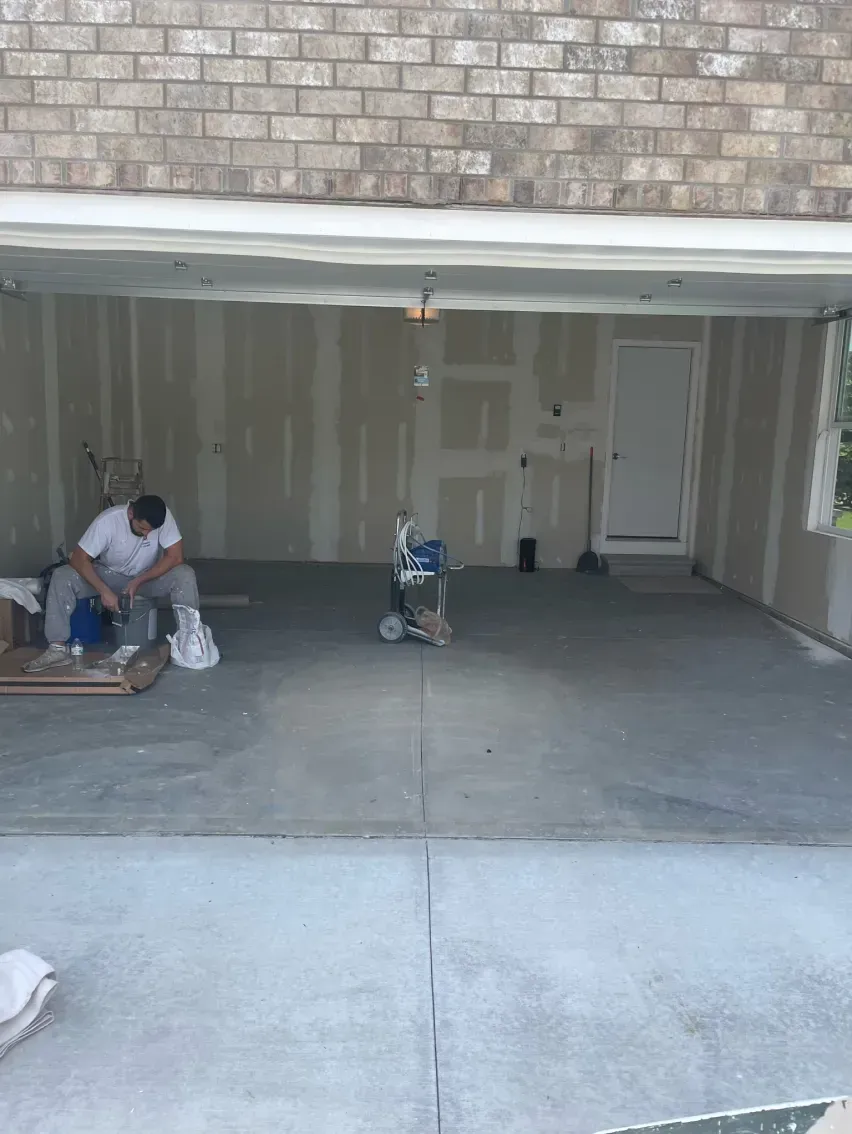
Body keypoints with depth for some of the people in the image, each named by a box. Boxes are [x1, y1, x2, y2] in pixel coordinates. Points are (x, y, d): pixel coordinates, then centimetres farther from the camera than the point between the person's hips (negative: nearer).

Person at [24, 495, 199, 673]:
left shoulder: (163, 517, -26)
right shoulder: (107, 520, -28)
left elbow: (175, 556, -27)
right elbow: (79, 559, -27)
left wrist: (139, 581, -31)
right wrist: (104, 590, -38)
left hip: (150, 576, 0)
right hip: (109, 575, 0)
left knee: (185, 575, -30)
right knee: (61, 576, -24)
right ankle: (58, 648, -23)